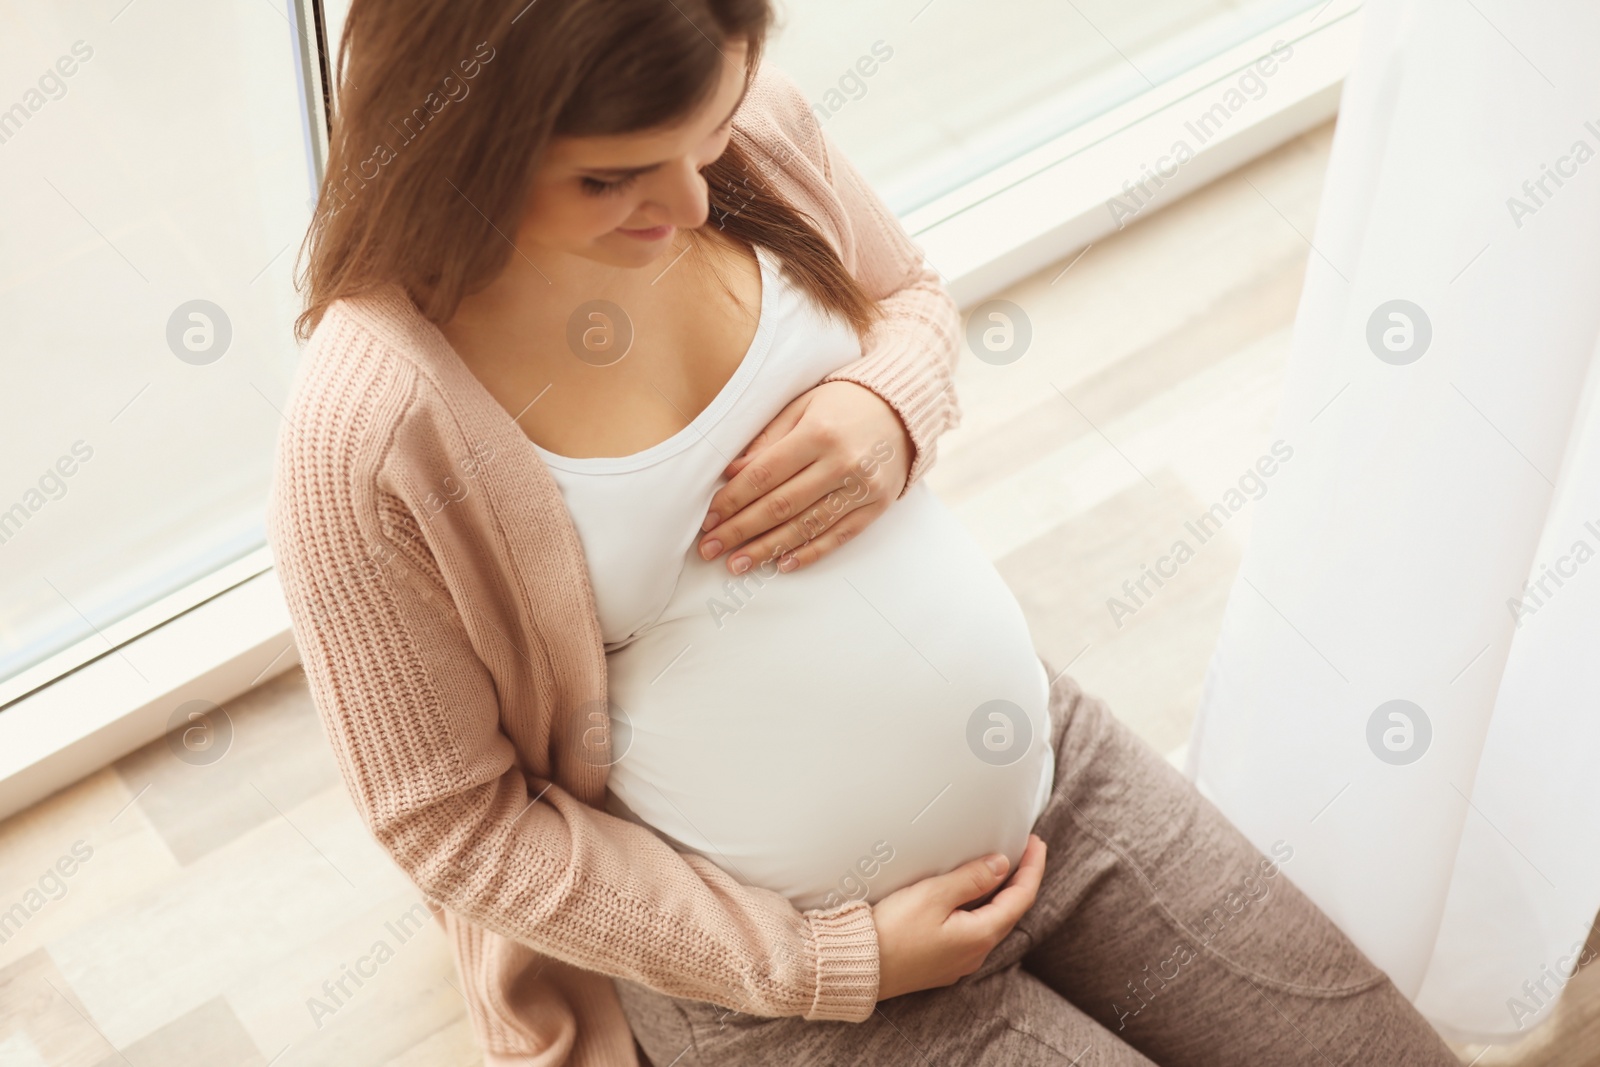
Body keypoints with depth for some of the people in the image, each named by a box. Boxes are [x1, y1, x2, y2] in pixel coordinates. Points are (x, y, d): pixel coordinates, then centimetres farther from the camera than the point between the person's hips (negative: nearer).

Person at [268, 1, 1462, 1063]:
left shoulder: (751, 125, -11)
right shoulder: (369, 438, -26)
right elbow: (452, 819, -16)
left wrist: (891, 406, -16)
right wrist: (831, 964, -16)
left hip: (1053, 767, 6)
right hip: (781, 971, -5)